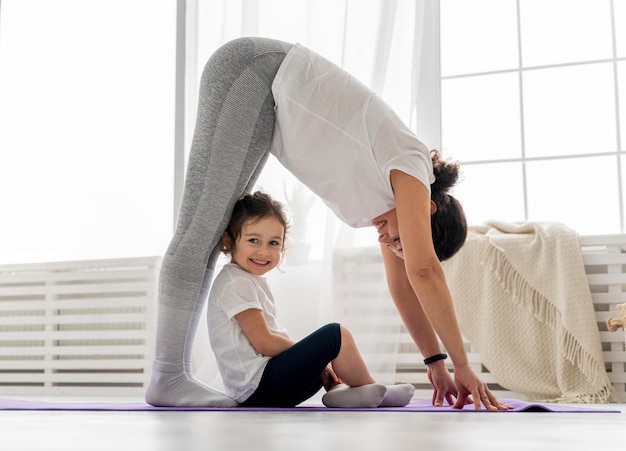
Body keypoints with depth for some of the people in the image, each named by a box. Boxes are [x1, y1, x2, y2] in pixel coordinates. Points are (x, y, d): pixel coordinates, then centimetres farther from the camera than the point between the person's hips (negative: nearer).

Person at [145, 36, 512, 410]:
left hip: (269, 96, 8)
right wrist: (462, 364, -19)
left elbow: (403, 283, 12)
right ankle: (168, 377, -18)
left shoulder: (390, 186, 9)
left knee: (214, 230, 0)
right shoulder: (411, 165, -15)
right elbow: (425, 271, -22)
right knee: (205, 225, -16)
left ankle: (174, 371, -2)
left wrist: (436, 363, 10)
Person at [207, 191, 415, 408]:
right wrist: (312, 352, -6)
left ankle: (338, 388, -3)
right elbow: (264, 342, -18)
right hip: (257, 387, -11)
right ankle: (373, 390, 5)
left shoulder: (250, 282, 19)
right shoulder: (236, 283, -12)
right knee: (336, 335, -12)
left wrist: (314, 357, 6)